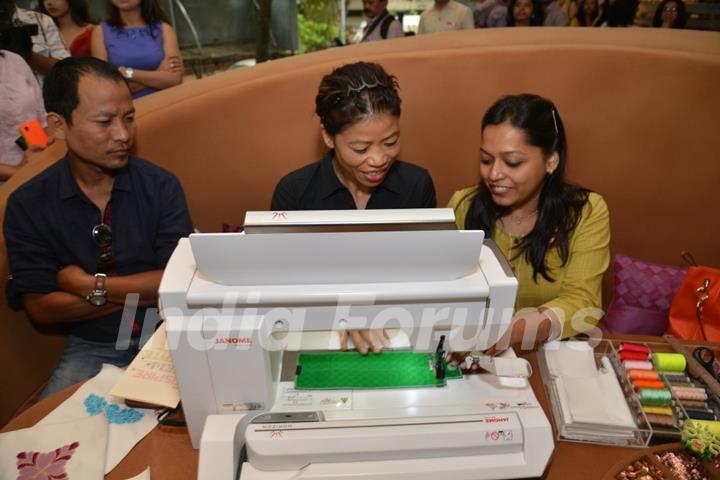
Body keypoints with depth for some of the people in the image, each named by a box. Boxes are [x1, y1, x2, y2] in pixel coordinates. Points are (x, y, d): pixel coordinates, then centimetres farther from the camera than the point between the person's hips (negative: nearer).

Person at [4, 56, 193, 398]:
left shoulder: (161, 186, -6)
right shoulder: (27, 206, -3)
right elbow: (40, 308, -7)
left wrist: (89, 286, -11)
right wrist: (142, 291, -12)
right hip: (90, 349, 1)